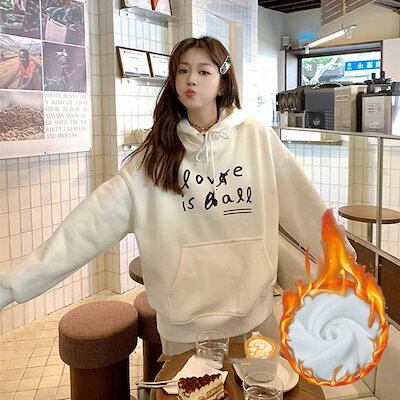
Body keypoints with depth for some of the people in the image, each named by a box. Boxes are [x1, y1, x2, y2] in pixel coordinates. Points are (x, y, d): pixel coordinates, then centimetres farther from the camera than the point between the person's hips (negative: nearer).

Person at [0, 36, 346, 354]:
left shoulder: (257, 138, -5)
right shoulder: (157, 152, -4)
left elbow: (304, 206, -1)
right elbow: (95, 220, -11)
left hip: (254, 313, 0)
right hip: (184, 323, 1)